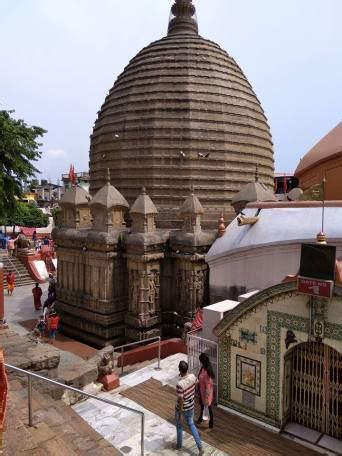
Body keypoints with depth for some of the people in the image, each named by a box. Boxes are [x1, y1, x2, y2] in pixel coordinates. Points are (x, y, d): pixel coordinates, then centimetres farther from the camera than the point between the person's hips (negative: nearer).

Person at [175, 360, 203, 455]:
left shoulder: (180, 384, -35)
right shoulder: (192, 376, -17)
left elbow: (181, 401, -27)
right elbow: (196, 382, 8)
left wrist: (180, 415, -16)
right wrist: (185, 374, 13)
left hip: (182, 408, -5)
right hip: (191, 406, 5)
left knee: (179, 426, 22)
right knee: (191, 424, 25)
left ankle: (179, 445, 44)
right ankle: (200, 448, 23)